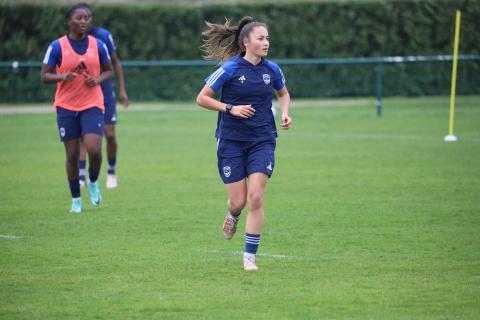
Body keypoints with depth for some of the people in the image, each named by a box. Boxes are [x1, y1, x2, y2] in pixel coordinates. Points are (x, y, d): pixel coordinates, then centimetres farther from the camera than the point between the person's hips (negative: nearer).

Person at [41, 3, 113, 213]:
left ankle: (93, 182, 15)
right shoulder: (57, 46, -4)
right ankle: (76, 199, 16)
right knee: (72, 155, 2)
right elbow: (44, 76, -2)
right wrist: (63, 76, -22)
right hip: (66, 107, -1)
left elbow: (108, 71, 14)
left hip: (92, 105, 1)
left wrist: (97, 80, -8)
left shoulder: (98, 45, 3)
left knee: (94, 150, -15)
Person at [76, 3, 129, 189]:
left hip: (104, 92, 0)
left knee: (110, 135, -2)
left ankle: (111, 172, 18)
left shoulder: (103, 36, -5)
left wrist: (122, 90, 2)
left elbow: (115, 63, 5)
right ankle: (81, 177, -6)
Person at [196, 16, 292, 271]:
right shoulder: (230, 69, -10)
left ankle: (250, 257, -4)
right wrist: (231, 108, -17)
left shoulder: (272, 70, 2)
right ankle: (233, 216, 39)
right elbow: (202, 98, -6)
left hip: (262, 141, 2)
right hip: (231, 141, -2)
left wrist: (285, 113, 3)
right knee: (238, 201, -1)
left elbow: (283, 93, 23)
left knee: (256, 198, -11)